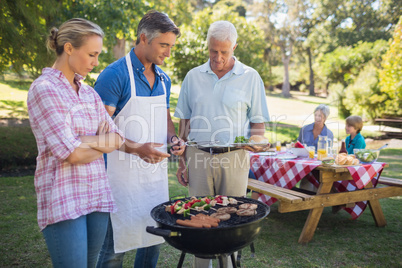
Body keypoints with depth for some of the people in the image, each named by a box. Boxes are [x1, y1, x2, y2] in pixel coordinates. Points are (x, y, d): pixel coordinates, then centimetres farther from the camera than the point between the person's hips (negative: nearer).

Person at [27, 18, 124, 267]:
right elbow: (72, 154, -17)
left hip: (98, 196, 7)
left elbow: (117, 139, 4)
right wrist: (103, 144, 1)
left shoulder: (89, 92, 12)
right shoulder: (44, 89, -10)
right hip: (64, 200, -6)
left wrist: (86, 140, -12)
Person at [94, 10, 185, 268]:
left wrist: (173, 138, 1)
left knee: (154, 237, 16)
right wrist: (136, 148, -26)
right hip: (123, 172, -6)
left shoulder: (164, 79, 10)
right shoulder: (115, 75, -12)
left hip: (157, 170, 7)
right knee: (116, 245, 4)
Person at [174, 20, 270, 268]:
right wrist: (181, 161, 6)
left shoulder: (250, 77, 2)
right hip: (198, 156, 2)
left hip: (234, 158, -1)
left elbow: (258, 124, 7)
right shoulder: (193, 76, 8)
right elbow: (185, 122, 10)